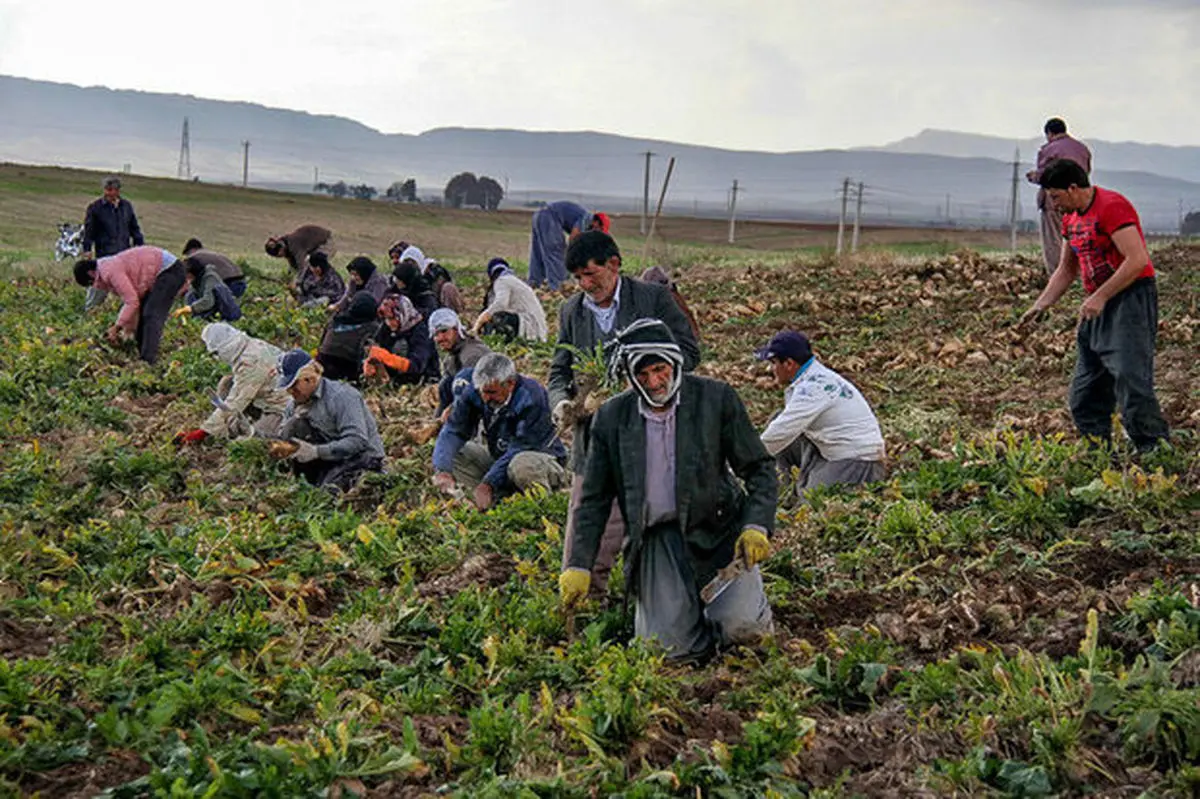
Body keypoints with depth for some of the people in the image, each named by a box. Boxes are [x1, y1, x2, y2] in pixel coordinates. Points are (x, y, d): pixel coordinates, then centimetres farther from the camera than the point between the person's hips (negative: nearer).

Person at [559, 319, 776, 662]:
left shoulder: (716, 398, -4)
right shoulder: (612, 417, 1)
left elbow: (759, 470, 2)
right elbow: (595, 500, 7)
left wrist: (756, 528, -13)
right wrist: (579, 567, 0)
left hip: (717, 529, -1)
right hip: (656, 538, 1)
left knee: (742, 627, -19)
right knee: (677, 647, -13)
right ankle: (650, 599, 20)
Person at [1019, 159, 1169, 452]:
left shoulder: (1111, 206, -14)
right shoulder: (1071, 218, 14)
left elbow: (1137, 260, -22)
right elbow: (1066, 270, 23)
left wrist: (1100, 297, -20)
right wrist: (1040, 306, 13)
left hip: (1131, 299, -9)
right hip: (1098, 306, 10)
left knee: (1131, 382, -16)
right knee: (1084, 394, 7)